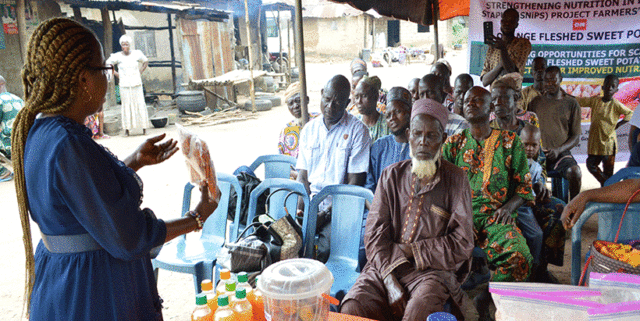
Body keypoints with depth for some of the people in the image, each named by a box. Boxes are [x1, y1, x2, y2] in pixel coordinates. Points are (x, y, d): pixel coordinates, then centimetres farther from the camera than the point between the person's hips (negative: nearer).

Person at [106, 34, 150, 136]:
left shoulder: (137, 54, 2)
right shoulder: (117, 56, -1)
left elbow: (146, 61, 18)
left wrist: (140, 72, 8)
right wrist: (116, 74, 3)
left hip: (136, 84, 1)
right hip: (124, 85, -1)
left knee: (140, 104, -1)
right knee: (126, 105, -1)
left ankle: (144, 127, 5)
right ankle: (127, 128, 3)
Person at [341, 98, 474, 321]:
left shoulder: (455, 179, 1)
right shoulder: (391, 175, 7)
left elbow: (462, 243, -1)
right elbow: (374, 235, -1)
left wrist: (410, 250, -6)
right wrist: (392, 285, -13)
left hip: (433, 269, -2)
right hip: (386, 266, 2)